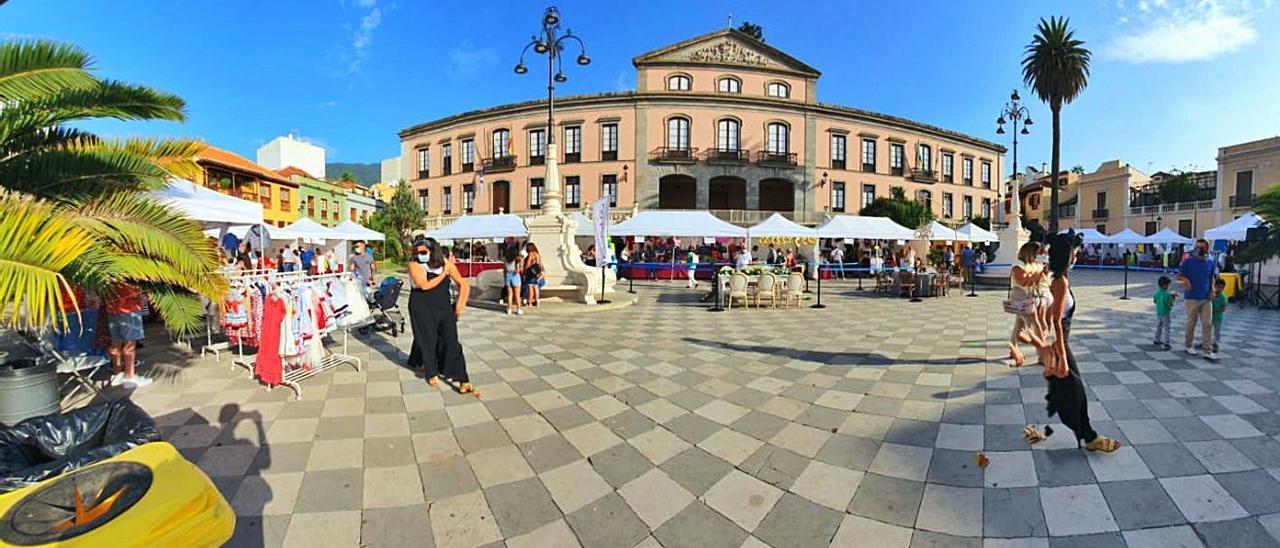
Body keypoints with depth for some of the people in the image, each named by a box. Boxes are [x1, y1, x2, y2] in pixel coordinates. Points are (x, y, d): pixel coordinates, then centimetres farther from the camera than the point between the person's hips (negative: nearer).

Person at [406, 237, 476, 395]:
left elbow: (463, 284, 1)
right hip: (422, 308, -2)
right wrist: (444, 273, -14)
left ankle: (460, 380, 0)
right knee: (427, 340, 9)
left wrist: (461, 302, -10)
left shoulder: (446, 263, 0)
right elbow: (424, 285, -22)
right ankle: (431, 373, 33)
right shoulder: (414, 265, -8)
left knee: (451, 341, -3)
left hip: (445, 308, 2)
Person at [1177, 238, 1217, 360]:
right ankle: (1188, 345, 20)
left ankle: (1208, 351, 3)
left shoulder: (1210, 263, 8)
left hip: (1206, 298, 3)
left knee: (1208, 324, 0)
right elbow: (1179, 276, 1)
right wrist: (1185, 279, -22)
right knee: (1191, 323, 4)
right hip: (1192, 298, -3)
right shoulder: (1188, 261, -3)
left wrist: (1212, 289, 1)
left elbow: (1212, 278, 18)